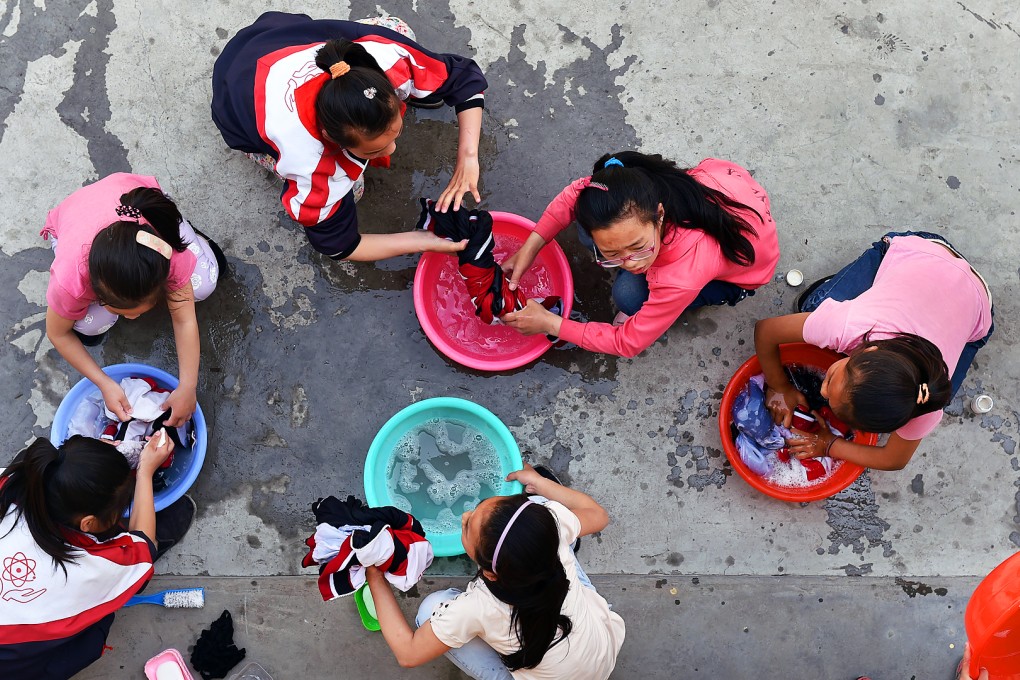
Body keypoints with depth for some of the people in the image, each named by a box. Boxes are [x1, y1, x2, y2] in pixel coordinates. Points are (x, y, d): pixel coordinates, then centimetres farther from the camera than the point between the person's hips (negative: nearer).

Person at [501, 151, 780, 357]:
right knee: (591, 226, -17)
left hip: (743, 273, -5)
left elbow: (629, 342, -29)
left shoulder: (682, 277, -45)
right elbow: (577, 192, -9)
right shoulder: (633, 196, -33)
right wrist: (530, 247, -18)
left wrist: (550, 324, -25)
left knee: (630, 295, -29)